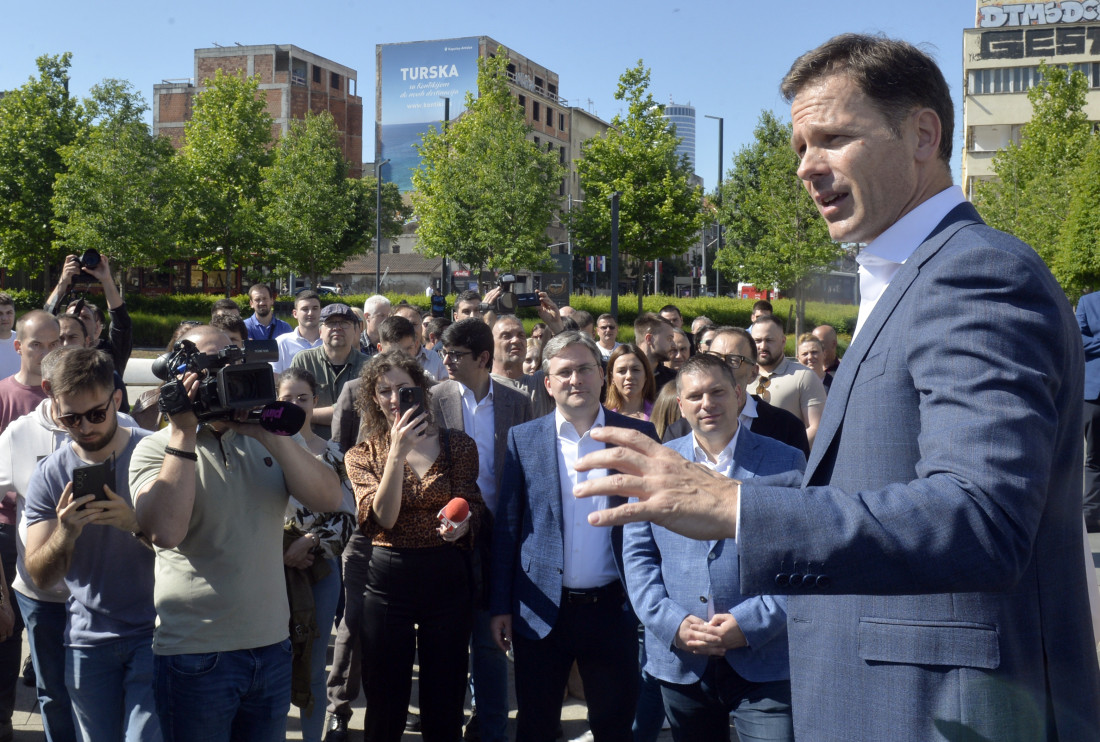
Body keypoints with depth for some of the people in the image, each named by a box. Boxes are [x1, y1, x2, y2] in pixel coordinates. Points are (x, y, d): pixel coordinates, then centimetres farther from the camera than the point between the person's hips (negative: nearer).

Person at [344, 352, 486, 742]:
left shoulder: (457, 444, 2)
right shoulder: (362, 455, 2)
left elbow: (475, 509, 2)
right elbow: (382, 517, -12)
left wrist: (463, 523, -21)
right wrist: (397, 452, -21)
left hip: (447, 578, 0)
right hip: (388, 581, 0)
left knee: (445, 708, 8)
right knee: (385, 707, 9)